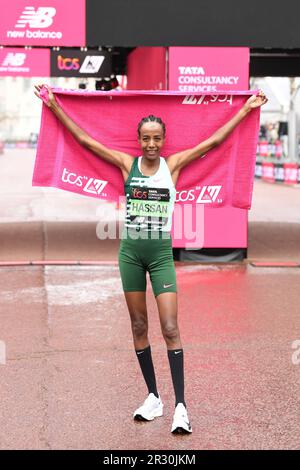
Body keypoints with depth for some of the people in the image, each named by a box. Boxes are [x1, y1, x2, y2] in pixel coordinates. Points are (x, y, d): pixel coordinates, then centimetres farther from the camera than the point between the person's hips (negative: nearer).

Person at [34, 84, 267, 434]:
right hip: (130, 251, 2)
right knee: (139, 326, 7)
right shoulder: (127, 163, 2)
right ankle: (153, 398, 17)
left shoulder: (173, 164, 0)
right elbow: (85, 140, 4)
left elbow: (214, 140, 3)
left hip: (161, 252, -2)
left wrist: (246, 109, 4)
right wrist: (56, 109, 4)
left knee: (170, 328, -8)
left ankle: (180, 405, -8)